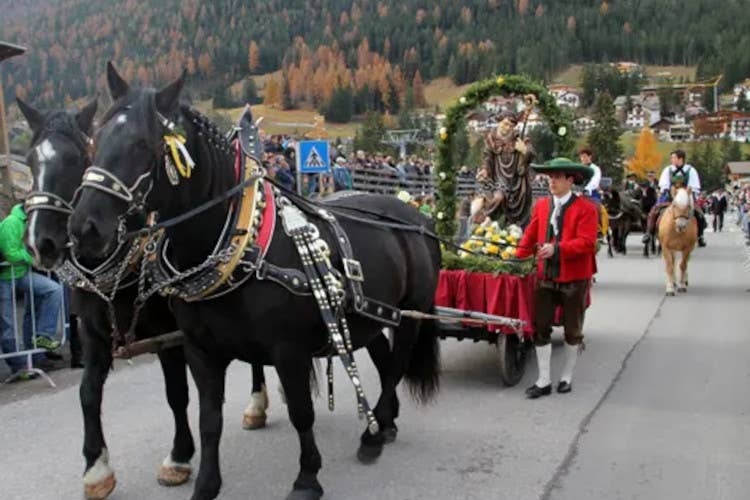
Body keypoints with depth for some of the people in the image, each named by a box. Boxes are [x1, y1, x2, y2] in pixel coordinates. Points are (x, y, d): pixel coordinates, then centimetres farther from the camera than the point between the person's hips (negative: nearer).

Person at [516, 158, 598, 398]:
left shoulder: (585, 208, -10)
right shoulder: (541, 205, 6)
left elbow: (587, 242, -19)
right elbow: (529, 237, 7)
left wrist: (556, 248, -27)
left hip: (574, 278, -4)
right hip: (545, 277, 4)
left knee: (572, 330, 12)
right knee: (540, 328, 3)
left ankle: (567, 377, 29)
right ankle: (544, 381, 12)